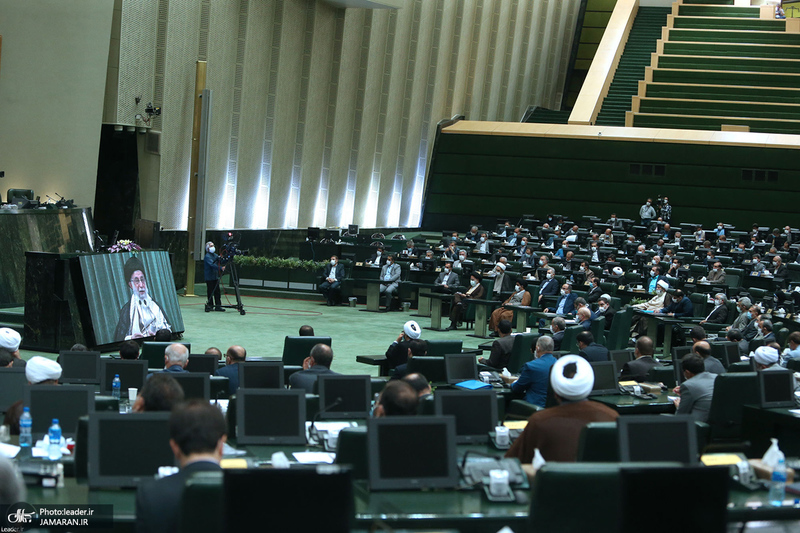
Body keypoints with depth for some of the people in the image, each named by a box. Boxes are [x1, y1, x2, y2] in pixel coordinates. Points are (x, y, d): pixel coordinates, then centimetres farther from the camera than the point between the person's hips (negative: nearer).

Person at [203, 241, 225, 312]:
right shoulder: (207, 257, -12)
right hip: (209, 277, -7)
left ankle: (218, 305, 6)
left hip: (215, 276, 7)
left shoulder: (215, 255, 14)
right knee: (210, 291, -3)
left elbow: (220, 262, 9)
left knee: (217, 291, 5)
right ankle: (210, 305, 5)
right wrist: (221, 268, -35)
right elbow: (212, 264, -25)